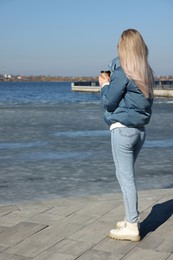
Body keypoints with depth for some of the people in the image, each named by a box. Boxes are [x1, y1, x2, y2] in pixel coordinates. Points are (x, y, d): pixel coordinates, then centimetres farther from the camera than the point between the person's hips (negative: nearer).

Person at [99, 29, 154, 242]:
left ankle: (131, 227, 4)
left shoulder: (122, 71, -14)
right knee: (127, 175, 19)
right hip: (140, 130, 8)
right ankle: (132, 219, 26)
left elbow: (109, 102, -10)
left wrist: (104, 85, 8)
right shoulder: (146, 73, 8)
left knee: (126, 177, -2)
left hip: (123, 129, -8)